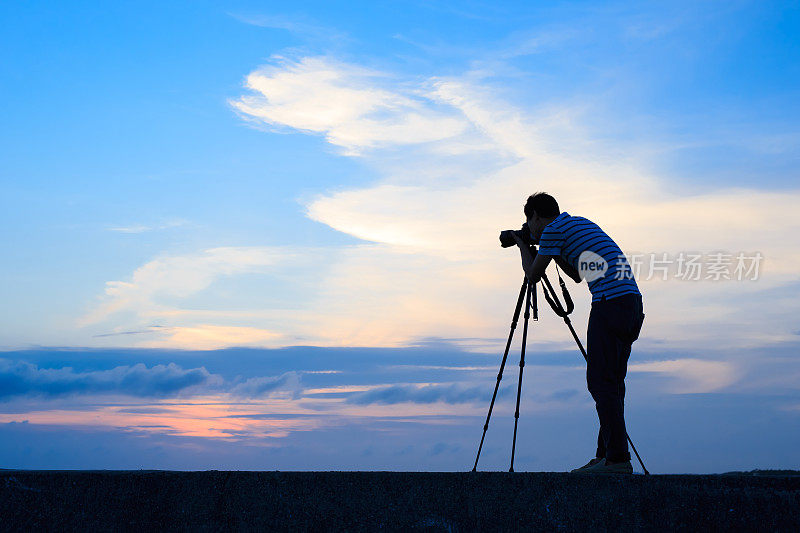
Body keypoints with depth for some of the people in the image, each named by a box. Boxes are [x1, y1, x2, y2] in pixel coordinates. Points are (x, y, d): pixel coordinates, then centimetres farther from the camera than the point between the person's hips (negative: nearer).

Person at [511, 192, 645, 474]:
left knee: (601, 382, -7)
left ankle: (617, 457, -11)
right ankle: (608, 454, 13)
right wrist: (554, 253, 34)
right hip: (633, 301, 9)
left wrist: (522, 245, 21)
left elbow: (533, 275, 6)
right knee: (612, 381, 11)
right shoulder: (582, 223, 26)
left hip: (610, 303, -9)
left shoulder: (552, 230, 0)